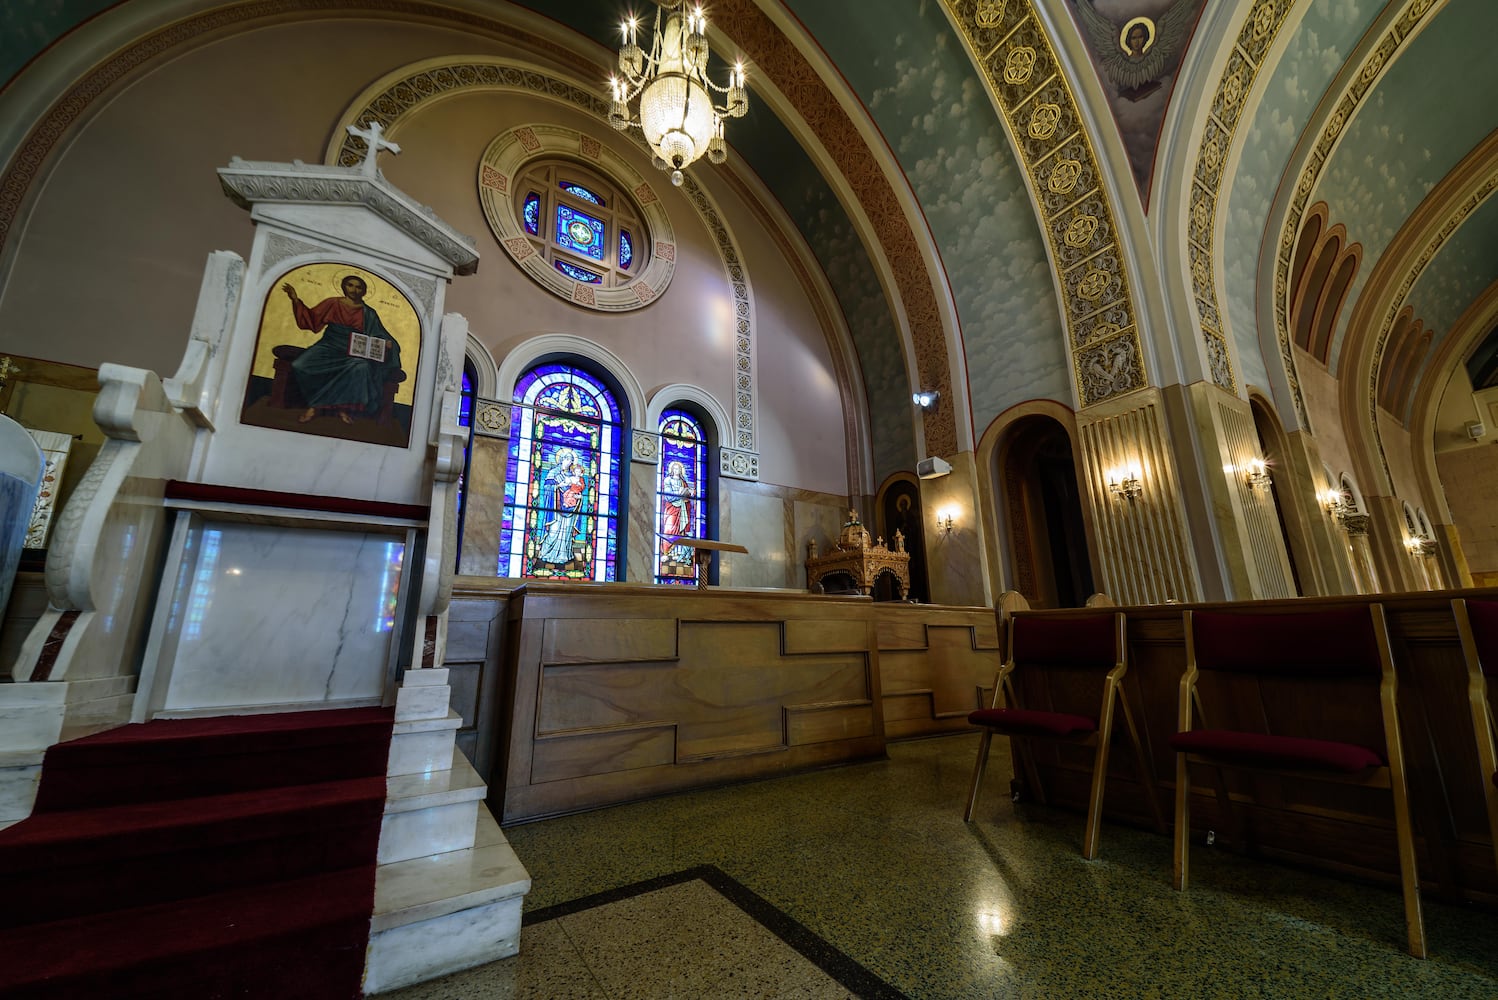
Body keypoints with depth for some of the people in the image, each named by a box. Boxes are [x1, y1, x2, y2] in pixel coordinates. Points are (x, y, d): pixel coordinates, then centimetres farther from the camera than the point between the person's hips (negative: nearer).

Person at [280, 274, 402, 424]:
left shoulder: (368, 313, 11)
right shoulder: (332, 303, 12)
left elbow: (379, 336, 8)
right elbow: (310, 320, 14)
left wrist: (387, 343, -14)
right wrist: (296, 300, 3)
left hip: (353, 352, -1)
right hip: (329, 346, 1)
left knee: (362, 368, -38)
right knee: (300, 366, -27)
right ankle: (341, 407, -18)